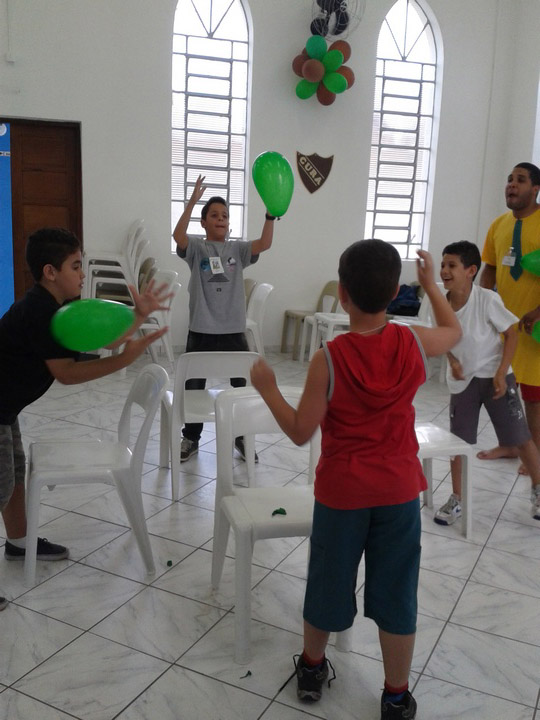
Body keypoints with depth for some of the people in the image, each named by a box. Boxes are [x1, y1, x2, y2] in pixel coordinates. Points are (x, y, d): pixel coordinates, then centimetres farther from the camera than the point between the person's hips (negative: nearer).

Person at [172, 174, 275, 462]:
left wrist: (271, 213, -23)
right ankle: (191, 438, 25)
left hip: (233, 330, 2)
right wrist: (193, 201, -28)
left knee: (243, 385, 9)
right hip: (201, 330, -2)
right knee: (193, 386, 8)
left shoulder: (238, 250, 6)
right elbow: (178, 235, -21)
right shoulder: (196, 248, -1)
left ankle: (242, 437, 26)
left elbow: (265, 243, -9)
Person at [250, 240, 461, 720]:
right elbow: (455, 332, 13)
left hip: (341, 492, -2)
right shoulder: (414, 344, -11)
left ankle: (312, 668, 40)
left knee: (329, 580, 18)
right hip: (398, 491, 2)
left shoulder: (330, 359, -20)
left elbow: (300, 432, -14)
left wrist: (267, 388, -2)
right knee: (395, 592, 14)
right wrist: (430, 282, 22)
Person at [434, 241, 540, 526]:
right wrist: (453, 361, -10)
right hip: (463, 380, 3)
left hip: (494, 377, -3)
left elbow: (511, 333, -11)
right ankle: (456, 499, 23)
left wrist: (501, 374, -15)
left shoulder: (487, 300, -20)